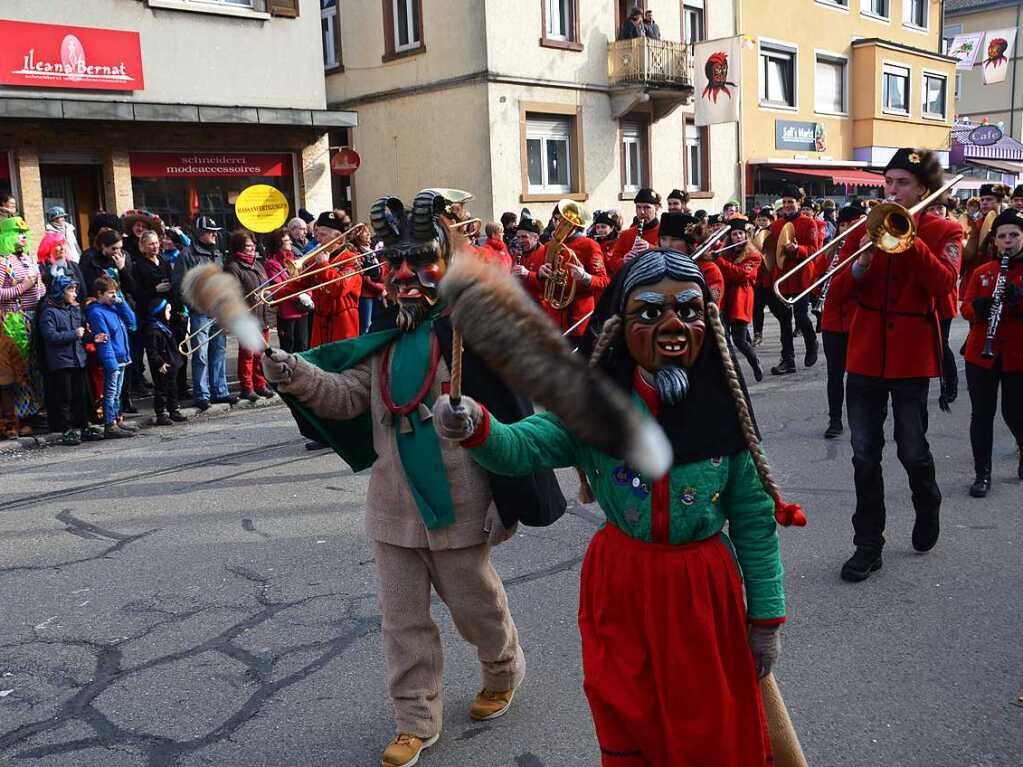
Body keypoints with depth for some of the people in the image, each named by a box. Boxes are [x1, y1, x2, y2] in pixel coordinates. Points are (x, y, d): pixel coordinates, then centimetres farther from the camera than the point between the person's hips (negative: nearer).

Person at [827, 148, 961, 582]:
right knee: (865, 455, 3)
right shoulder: (869, 227, 7)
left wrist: (908, 237, -25)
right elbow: (836, 294, 0)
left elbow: (943, 285, -20)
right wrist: (860, 265, -19)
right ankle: (868, 544, 12)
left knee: (912, 450, 6)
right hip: (865, 355, 3)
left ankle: (928, 510, 37)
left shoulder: (943, 232, 0)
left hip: (912, 357, -2)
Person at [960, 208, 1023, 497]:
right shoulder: (981, 272, 7)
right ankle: (982, 474, 13)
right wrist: (978, 306, -17)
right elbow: (966, 308, 4)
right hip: (980, 354, 2)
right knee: (982, 414, 3)